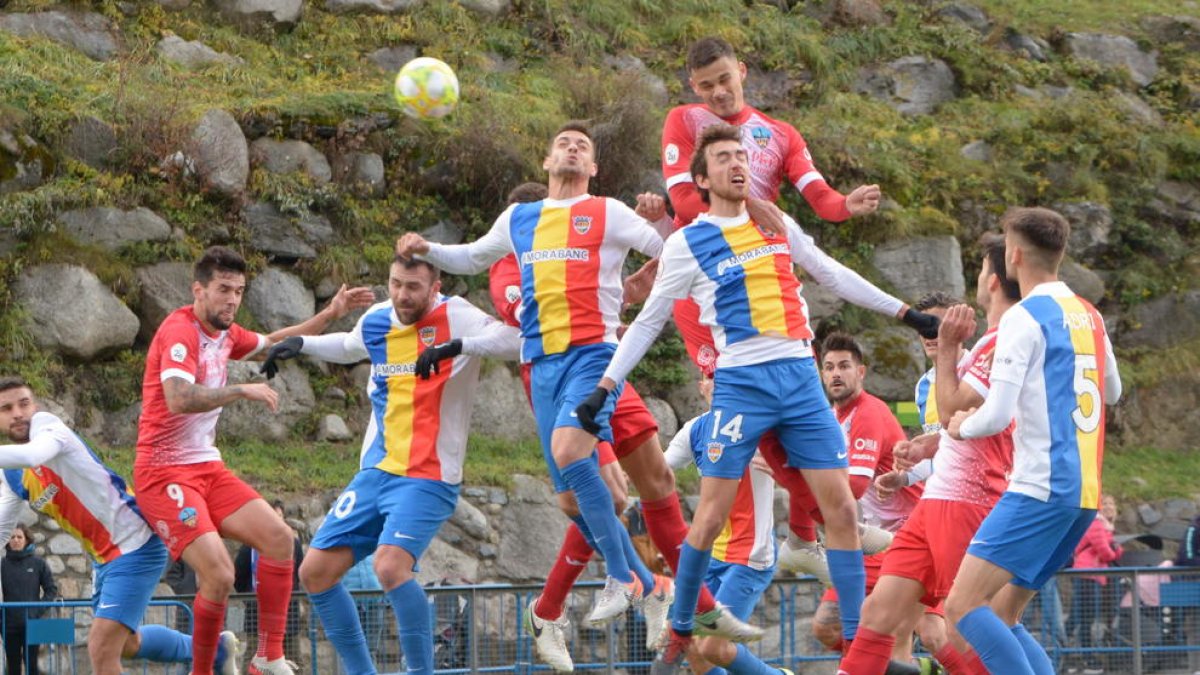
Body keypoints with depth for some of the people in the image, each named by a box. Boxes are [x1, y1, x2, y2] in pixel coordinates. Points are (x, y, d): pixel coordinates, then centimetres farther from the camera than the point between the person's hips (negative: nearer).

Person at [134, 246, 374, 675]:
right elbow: (179, 399, -32)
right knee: (219, 574, -22)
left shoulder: (224, 333, 11)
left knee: (278, 537, -4)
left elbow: (272, 344, 32)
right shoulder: (180, 330, -16)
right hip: (164, 473, -9)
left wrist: (330, 315, 25)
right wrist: (243, 391, -27)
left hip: (207, 467, 9)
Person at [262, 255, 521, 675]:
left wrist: (457, 346, -38)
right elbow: (348, 346, 33)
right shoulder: (375, 322, 8)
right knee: (315, 572, 4)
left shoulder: (454, 317, -11)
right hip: (375, 472, 7)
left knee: (391, 565, -29)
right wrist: (301, 344, 19)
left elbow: (515, 341, -28)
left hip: (427, 478, -7)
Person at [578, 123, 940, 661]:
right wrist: (604, 388, 1)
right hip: (741, 384, -4)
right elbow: (649, 322, 7)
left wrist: (905, 313, 22)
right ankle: (680, 634, 11)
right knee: (711, 517, -6)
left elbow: (833, 275, 23)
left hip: (800, 378, 4)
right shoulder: (687, 244, 2)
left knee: (841, 507, -3)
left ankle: (857, 639, 2)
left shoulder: (777, 224, 12)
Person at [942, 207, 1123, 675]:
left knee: (963, 606, -12)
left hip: (1041, 489, -9)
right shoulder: (1088, 316, 14)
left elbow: (997, 416, -15)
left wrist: (961, 427, 6)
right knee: (1000, 614, 13)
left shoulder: (1024, 318, -10)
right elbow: (1111, 393, 31)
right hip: (1086, 491, 9)